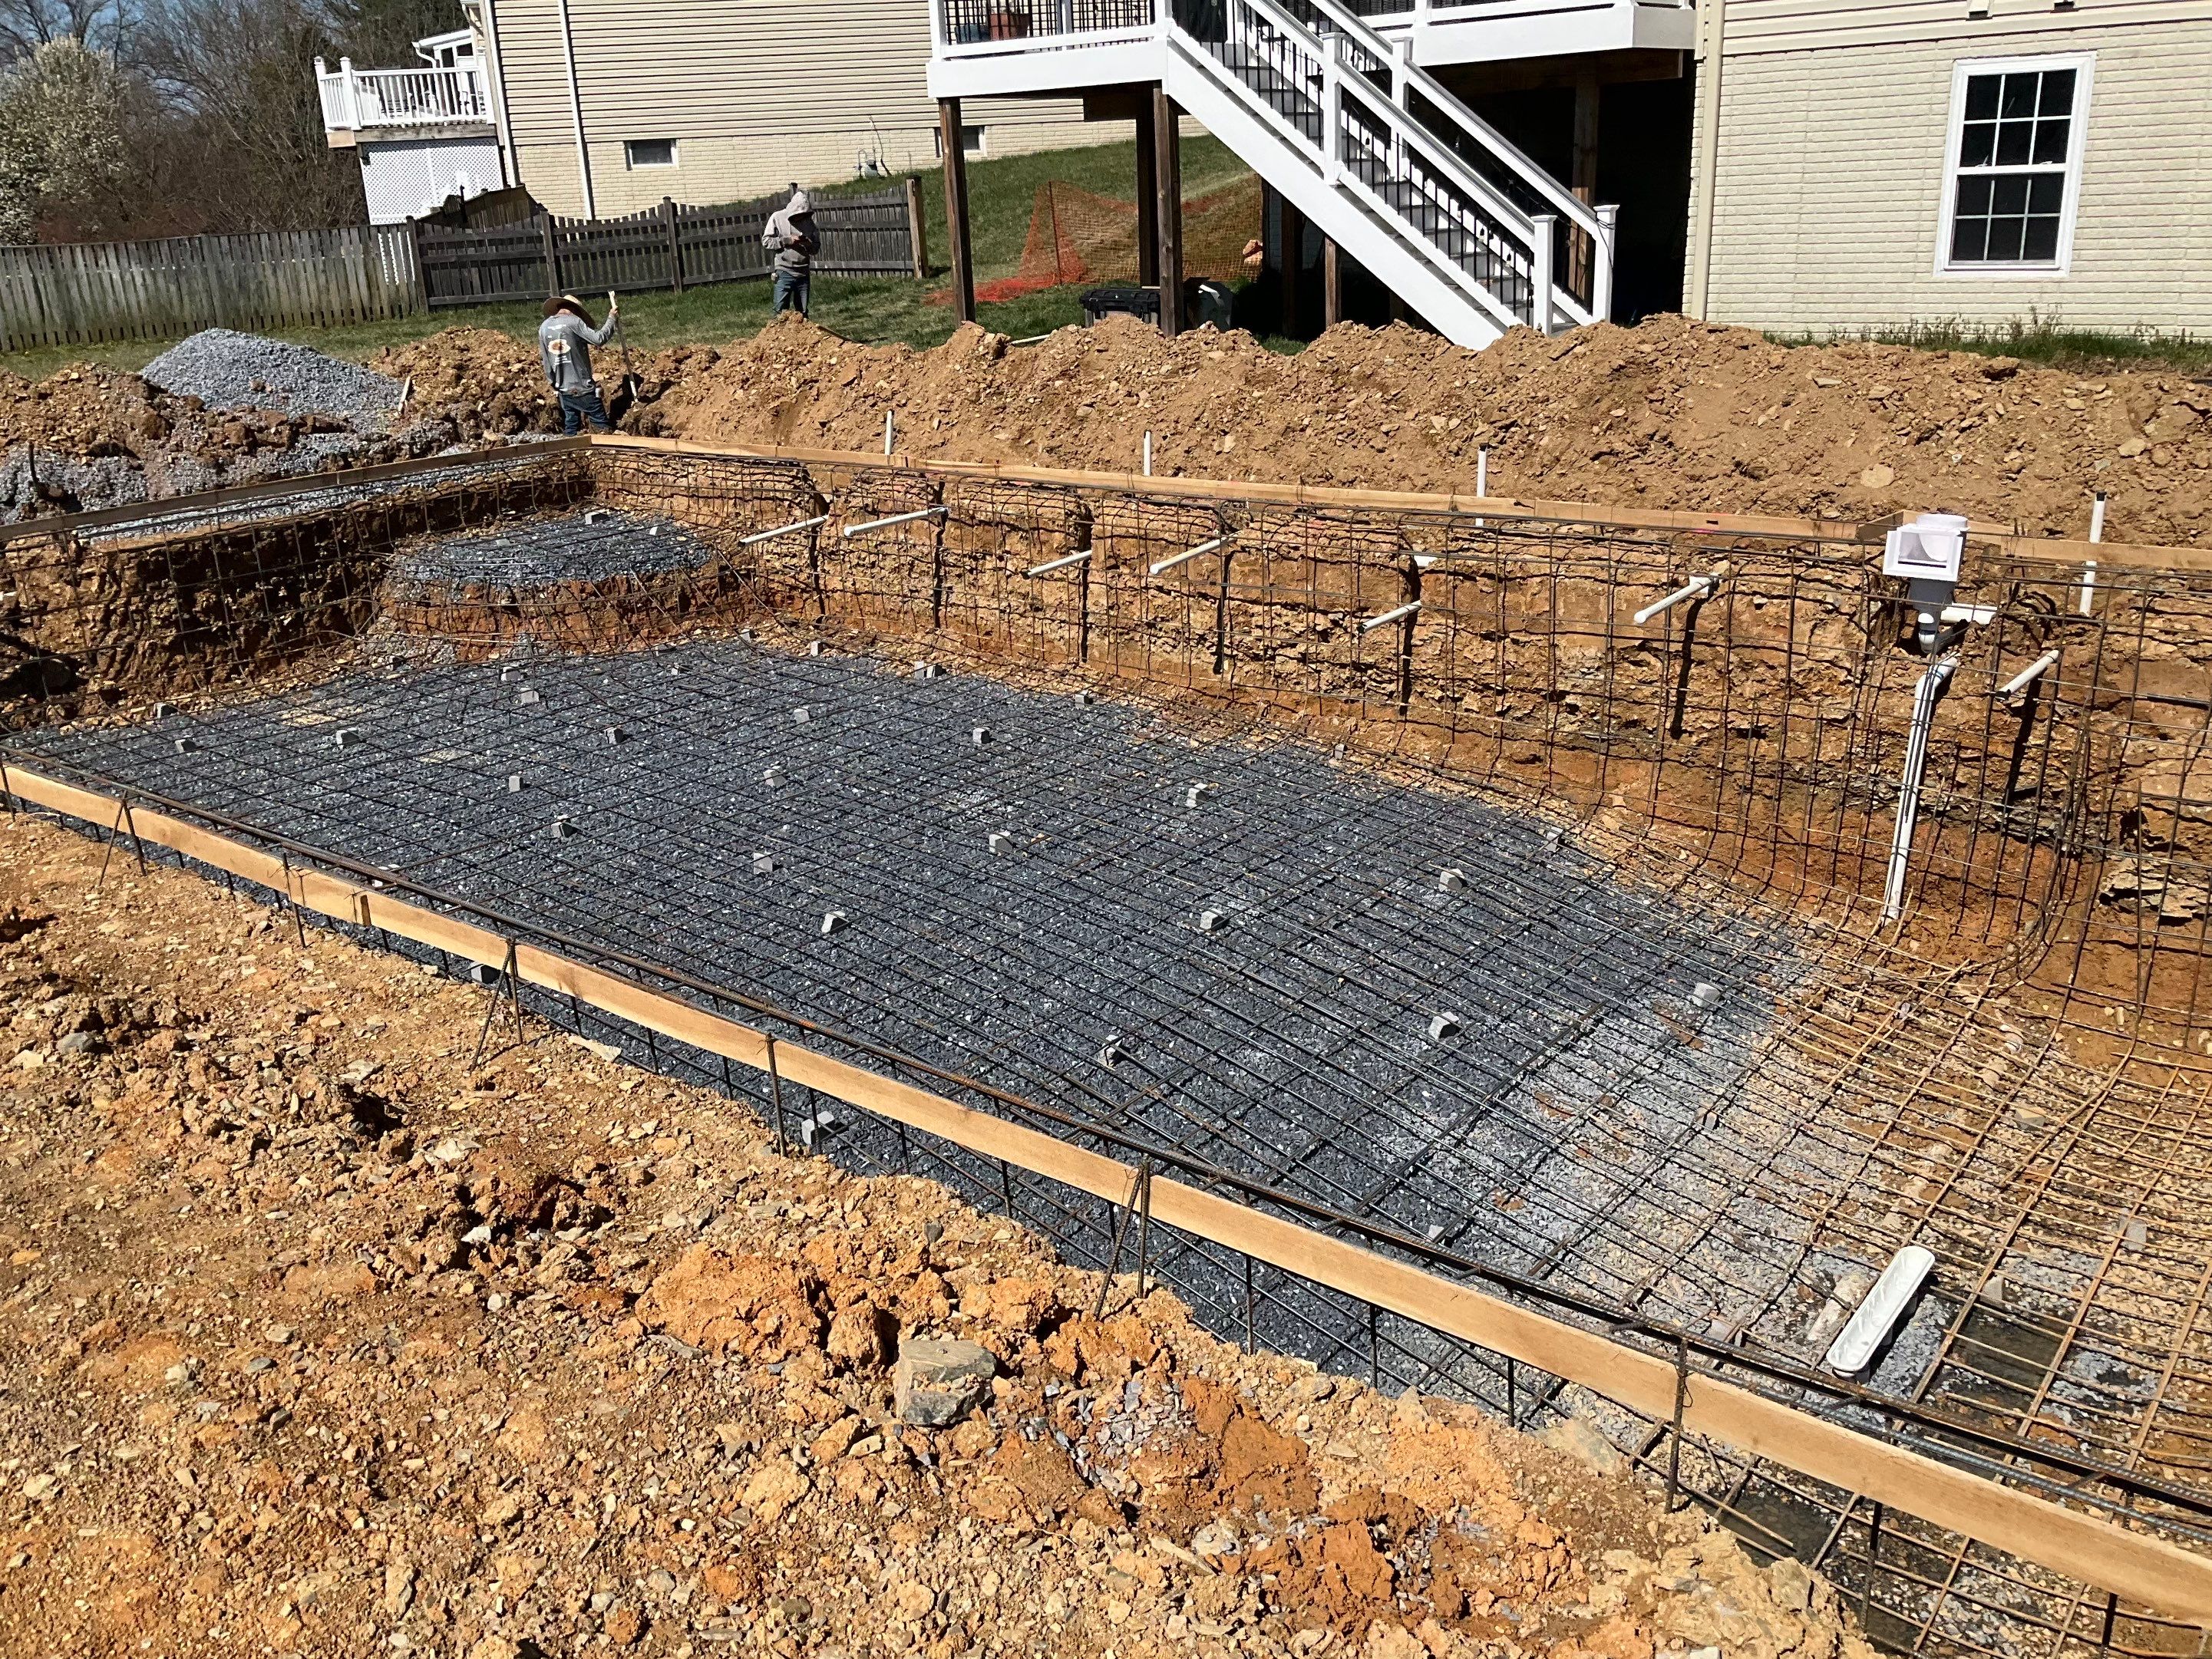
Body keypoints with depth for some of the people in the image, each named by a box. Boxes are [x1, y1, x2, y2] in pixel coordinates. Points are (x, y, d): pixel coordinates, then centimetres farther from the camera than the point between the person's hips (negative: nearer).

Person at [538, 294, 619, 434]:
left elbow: (545, 360, 11)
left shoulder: (544, 327, 8)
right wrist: (611, 318, -6)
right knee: (602, 427, 0)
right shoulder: (573, 322, -10)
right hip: (582, 387, -6)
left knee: (571, 426, 14)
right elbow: (598, 339, -17)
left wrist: (554, 384, 20)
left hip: (562, 389, 6)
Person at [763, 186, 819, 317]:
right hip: (784, 272, -3)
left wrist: (808, 243, -10)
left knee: (802, 313, 8)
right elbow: (766, 241, -2)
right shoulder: (778, 218, -1)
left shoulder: (808, 221, 8)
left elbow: (816, 248, 12)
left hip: (804, 273, 3)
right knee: (781, 311, -9)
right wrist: (787, 241, -13)